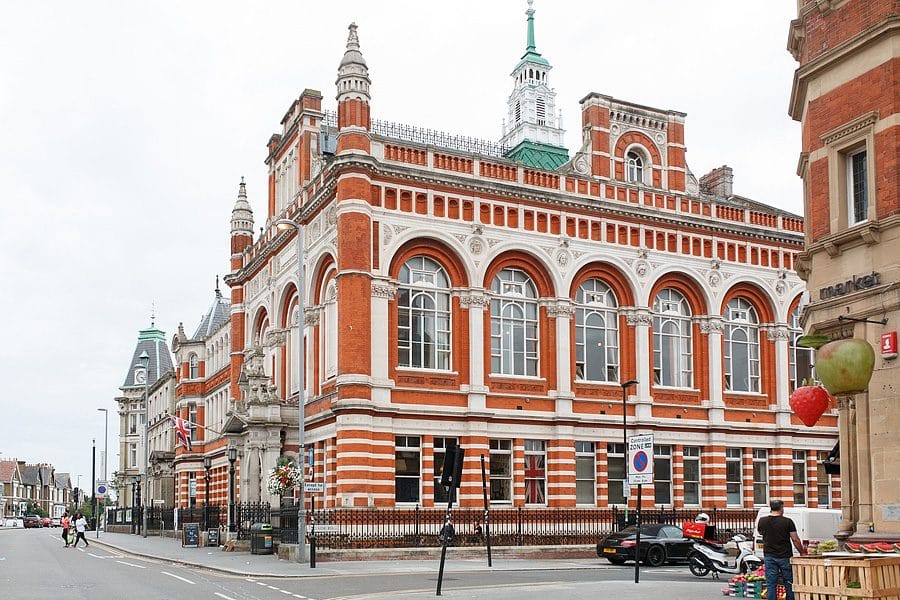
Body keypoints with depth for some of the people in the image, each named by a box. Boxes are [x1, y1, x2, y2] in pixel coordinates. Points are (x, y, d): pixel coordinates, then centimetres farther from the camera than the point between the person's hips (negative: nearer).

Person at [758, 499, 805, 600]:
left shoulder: (762, 521, -1)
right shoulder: (787, 522, -9)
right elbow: (795, 540, -7)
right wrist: (802, 552, 4)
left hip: (769, 556, 2)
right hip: (785, 556, -2)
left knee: (771, 584, 4)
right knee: (789, 582, 12)